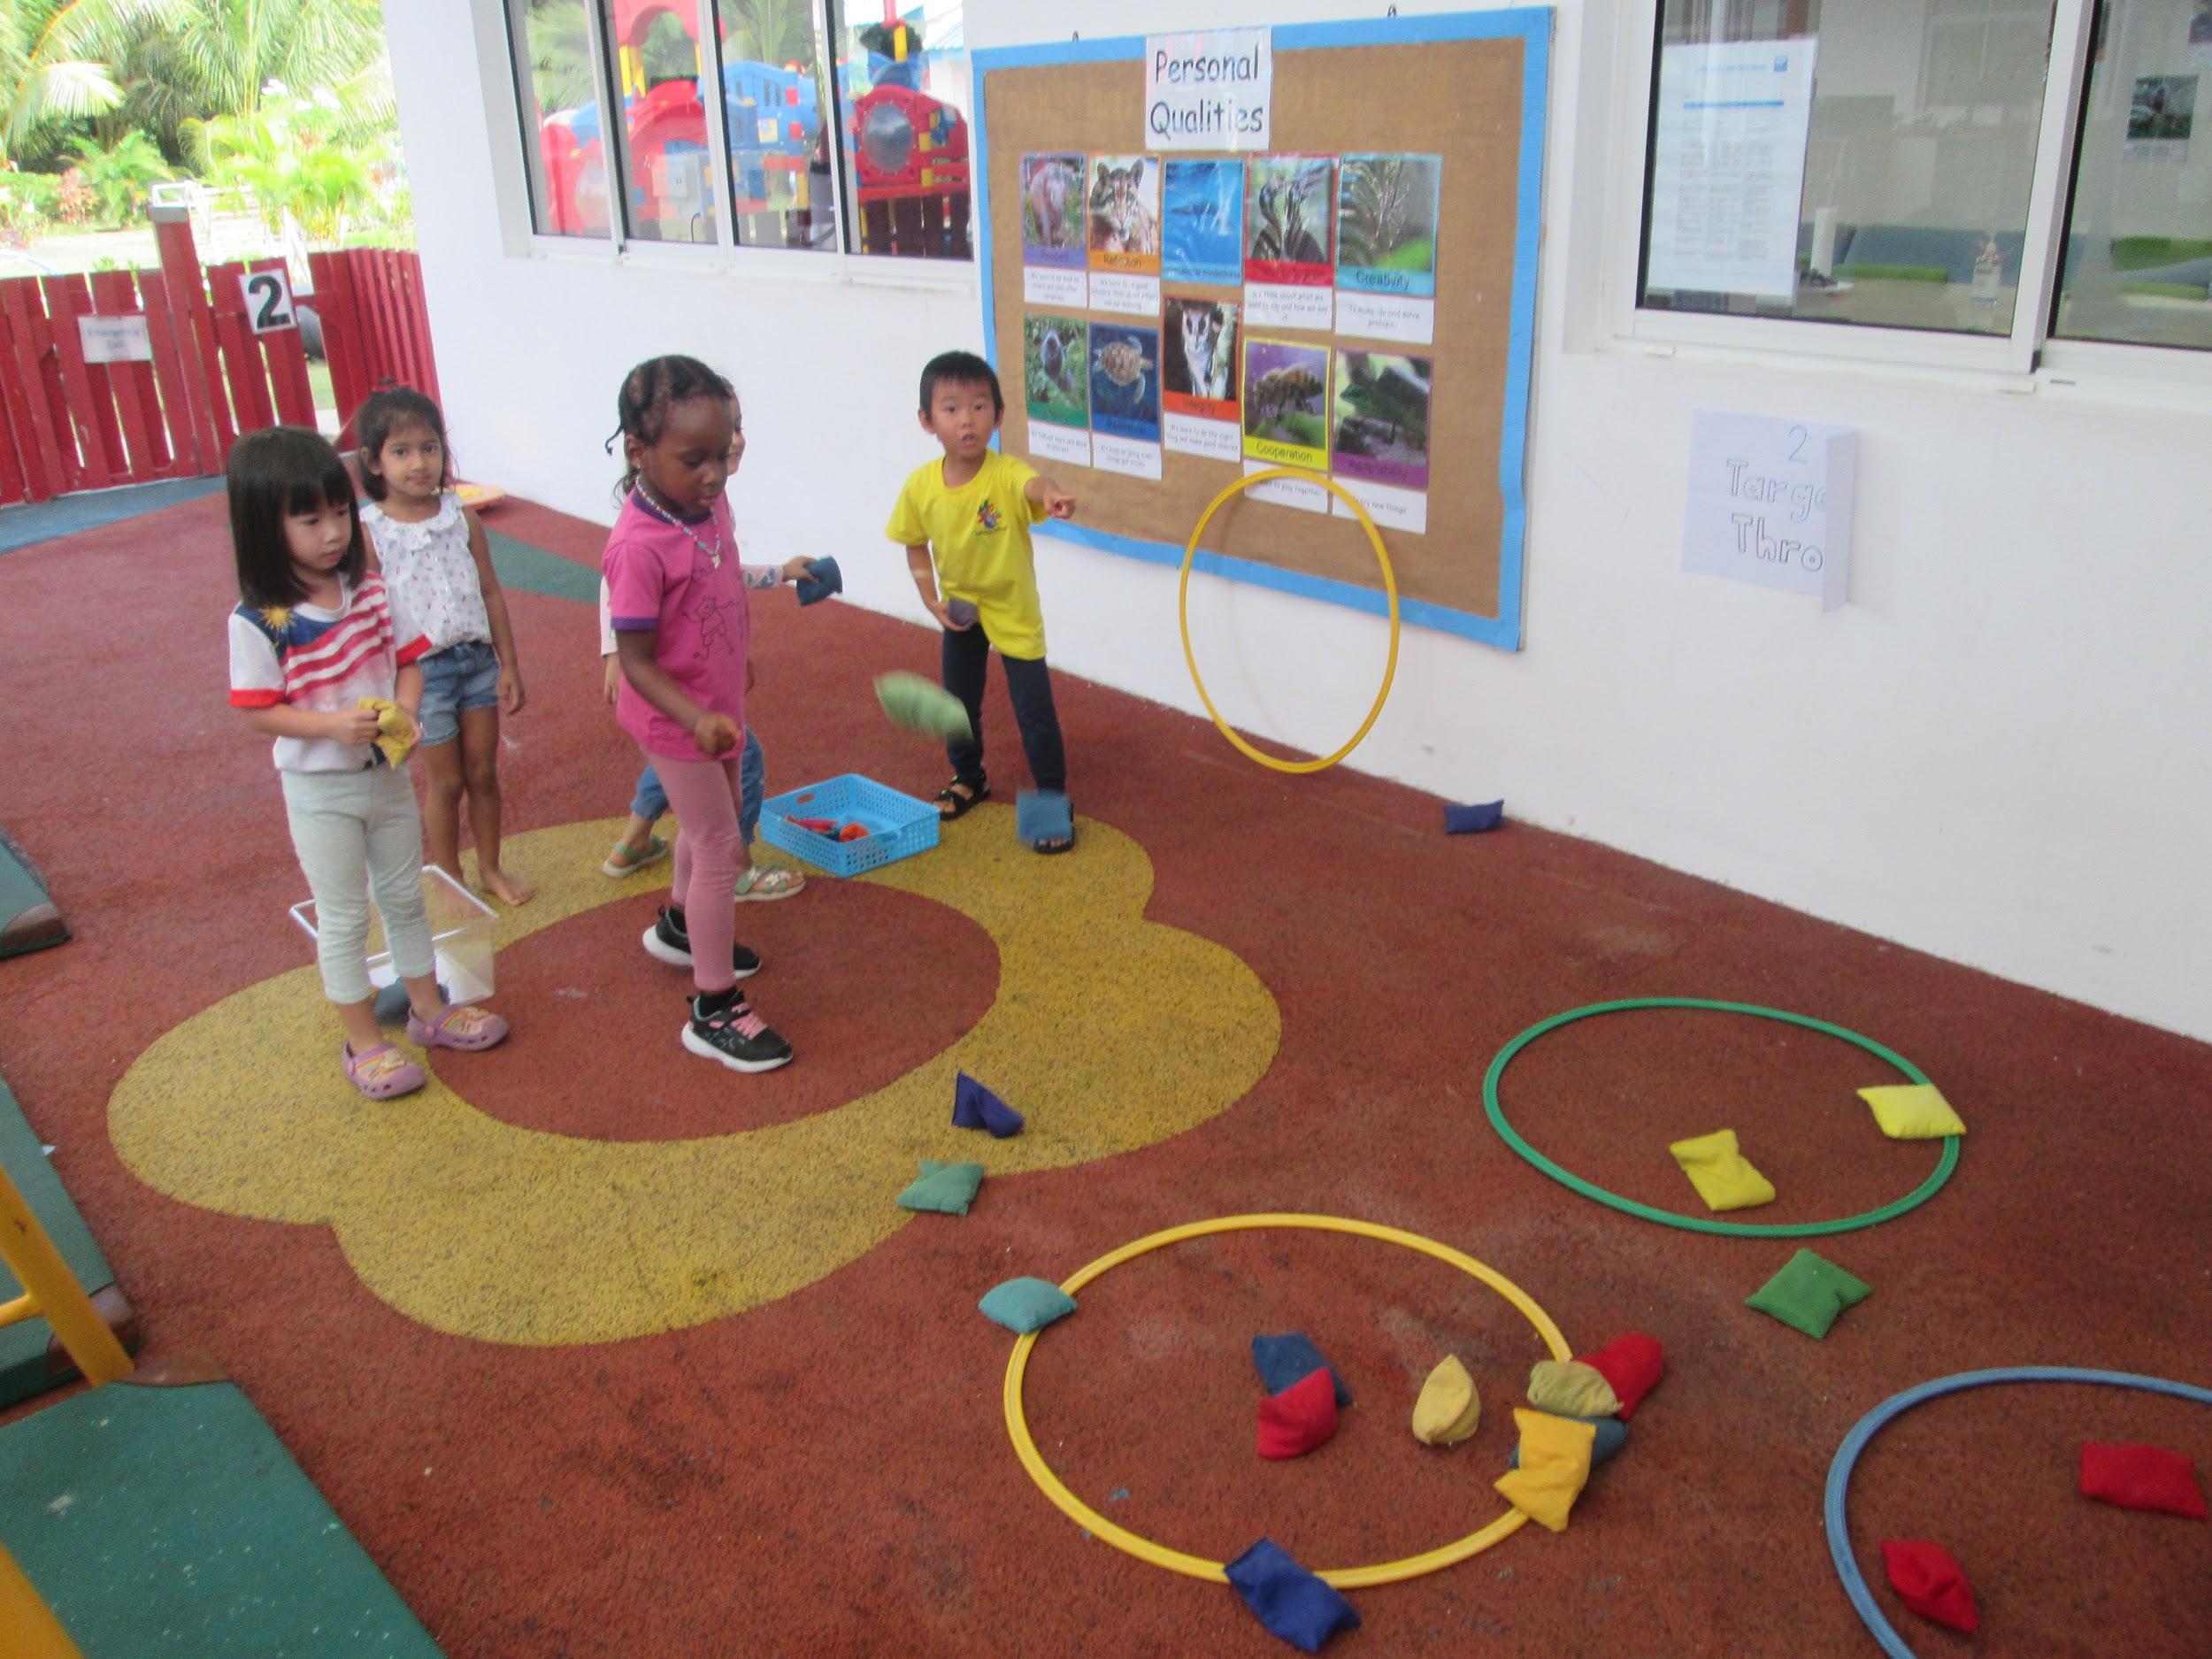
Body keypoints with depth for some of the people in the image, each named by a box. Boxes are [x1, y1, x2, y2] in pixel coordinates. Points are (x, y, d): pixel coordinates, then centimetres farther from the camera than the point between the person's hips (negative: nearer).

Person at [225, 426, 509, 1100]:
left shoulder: (371, 591, -6)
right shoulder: (258, 622, -19)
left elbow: (408, 660, 2)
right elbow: (259, 711, -16)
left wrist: (405, 714, -17)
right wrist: (335, 726, -30)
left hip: (388, 773, 5)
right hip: (319, 789, -5)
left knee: (405, 897, 20)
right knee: (344, 918, 9)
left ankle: (428, 1008, 38)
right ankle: (363, 1043, 23)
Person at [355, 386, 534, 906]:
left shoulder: (461, 517, -2)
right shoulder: (369, 532, -12)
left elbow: (491, 593, 3)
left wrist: (508, 666, 3)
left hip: (477, 659, 3)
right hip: (420, 670, -3)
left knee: (483, 772, 14)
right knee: (445, 782, 10)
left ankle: (491, 869, 33)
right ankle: (449, 882, 28)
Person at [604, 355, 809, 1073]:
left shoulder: (711, 505, -8)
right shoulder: (637, 547, -31)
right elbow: (637, 662, -28)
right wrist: (696, 719, -41)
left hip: (719, 707, 8)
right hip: (676, 720, -8)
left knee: (709, 823, 27)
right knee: (720, 848, -3)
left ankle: (681, 926, 54)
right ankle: (714, 1010, 9)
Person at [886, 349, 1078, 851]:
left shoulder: (1005, 473, -27)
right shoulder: (921, 485, -14)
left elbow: (1032, 484, -51)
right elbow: (916, 545, 2)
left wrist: (1050, 494, -75)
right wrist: (931, 599, -10)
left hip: (1014, 611, -4)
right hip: (959, 610, 4)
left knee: (1034, 711, -2)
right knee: (959, 701, 20)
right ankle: (968, 778, 45)